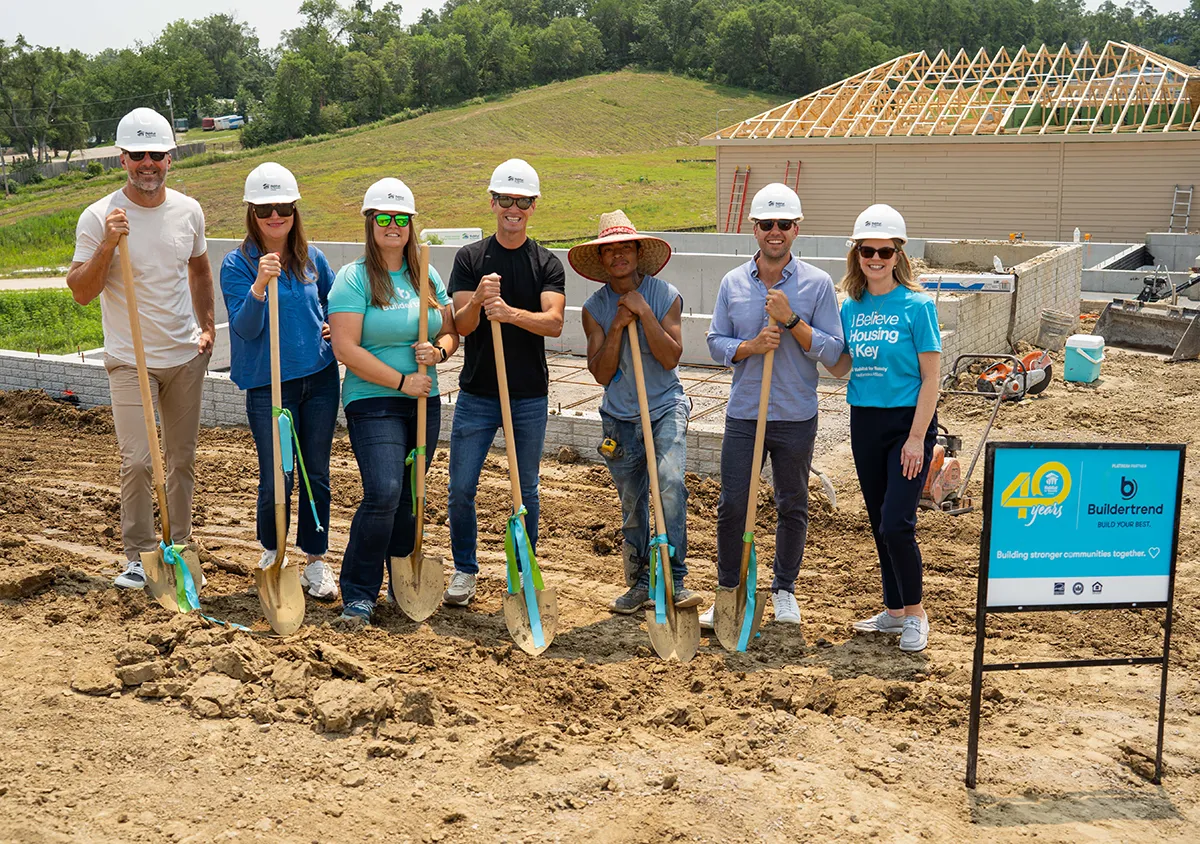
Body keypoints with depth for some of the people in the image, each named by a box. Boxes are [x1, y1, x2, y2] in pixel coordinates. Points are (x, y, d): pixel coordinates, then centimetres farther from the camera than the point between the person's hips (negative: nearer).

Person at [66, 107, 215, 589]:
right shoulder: (99, 218, -10)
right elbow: (81, 292, -13)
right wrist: (106, 246, -27)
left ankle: (177, 550, 24)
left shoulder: (188, 211, 3)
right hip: (130, 361, -4)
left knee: (183, 458, 11)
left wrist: (207, 327, 12)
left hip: (186, 356, 4)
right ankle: (139, 555, 5)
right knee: (137, 460, -11)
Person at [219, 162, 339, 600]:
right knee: (277, 480, -1)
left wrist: (332, 325, 2)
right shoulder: (238, 264, -7)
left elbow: (333, 299, 23)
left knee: (317, 474, 10)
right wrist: (260, 285, -30)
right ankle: (271, 555, 25)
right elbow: (245, 328, -15)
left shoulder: (312, 259, 5)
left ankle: (315, 561, 23)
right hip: (269, 385, -4)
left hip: (319, 379, 4)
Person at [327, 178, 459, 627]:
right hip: (373, 402, -5)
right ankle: (358, 594, -5)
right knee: (383, 493, -18)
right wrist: (401, 381, -15)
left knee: (409, 497, 10)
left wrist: (438, 351, -8)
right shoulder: (353, 278, -6)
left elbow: (452, 333, 16)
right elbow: (346, 348, -14)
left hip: (424, 403, 5)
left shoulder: (428, 277, 11)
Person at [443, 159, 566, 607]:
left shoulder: (548, 264, 2)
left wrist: (511, 313, -32)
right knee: (461, 488, 2)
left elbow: (554, 322, -14)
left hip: (529, 397, 0)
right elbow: (461, 326, -5)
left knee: (525, 490, 9)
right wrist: (478, 300, -26)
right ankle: (464, 569, 21)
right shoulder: (470, 258, 3)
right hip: (476, 394, 0)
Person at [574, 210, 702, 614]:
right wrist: (617, 326, -17)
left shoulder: (666, 295, -4)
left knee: (670, 483, -24)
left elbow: (671, 358, -14)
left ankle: (672, 580, -19)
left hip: (665, 408, -2)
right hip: (620, 417, 3)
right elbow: (601, 373, -7)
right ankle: (641, 584, 23)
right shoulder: (594, 308, 0)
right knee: (631, 504, 9)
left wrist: (644, 313, -19)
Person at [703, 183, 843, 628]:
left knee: (792, 507, 11)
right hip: (743, 413, 1)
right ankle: (728, 590, 19)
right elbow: (716, 342, 5)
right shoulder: (733, 282, 4)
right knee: (731, 504, 3)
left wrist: (791, 320, -18)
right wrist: (750, 347, -14)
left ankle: (785, 590, 28)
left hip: (796, 417, -1)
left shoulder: (817, 283, -3)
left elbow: (831, 351, -7)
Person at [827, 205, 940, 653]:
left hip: (907, 422, -5)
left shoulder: (916, 305, -9)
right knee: (879, 523, 13)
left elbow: (930, 377, -10)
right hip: (864, 422, 6)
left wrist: (917, 437, -15)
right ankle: (894, 609, 26)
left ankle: (915, 612, 9)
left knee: (896, 524, -10)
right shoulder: (851, 307, 7)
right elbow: (840, 368, 8)